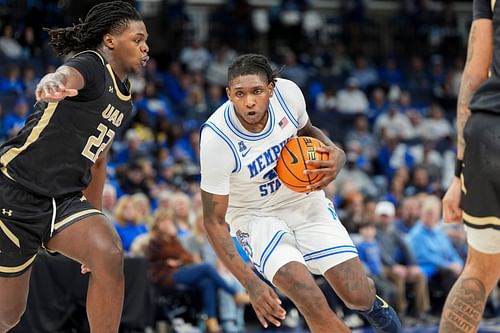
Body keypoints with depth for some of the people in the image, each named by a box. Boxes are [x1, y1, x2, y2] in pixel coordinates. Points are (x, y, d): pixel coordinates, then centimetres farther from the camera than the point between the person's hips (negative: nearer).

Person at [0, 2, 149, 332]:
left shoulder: (123, 100, 14)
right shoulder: (93, 65, -12)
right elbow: (67, 75, -38)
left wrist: (94, 219, 31)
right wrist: (52, 83, -63)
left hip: (65, 201, 7)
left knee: (109, 255, -24)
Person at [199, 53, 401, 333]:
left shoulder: (287, 92, -18)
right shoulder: (216, 138, -28)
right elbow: (214, 221, -21)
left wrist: (336, 154, -15)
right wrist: (251, 283, -30)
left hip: (302, 197, 4)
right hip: (255, 214, -4)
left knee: (359, 296, -3)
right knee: (312, 303, -28)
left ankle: (370, 302, 31)